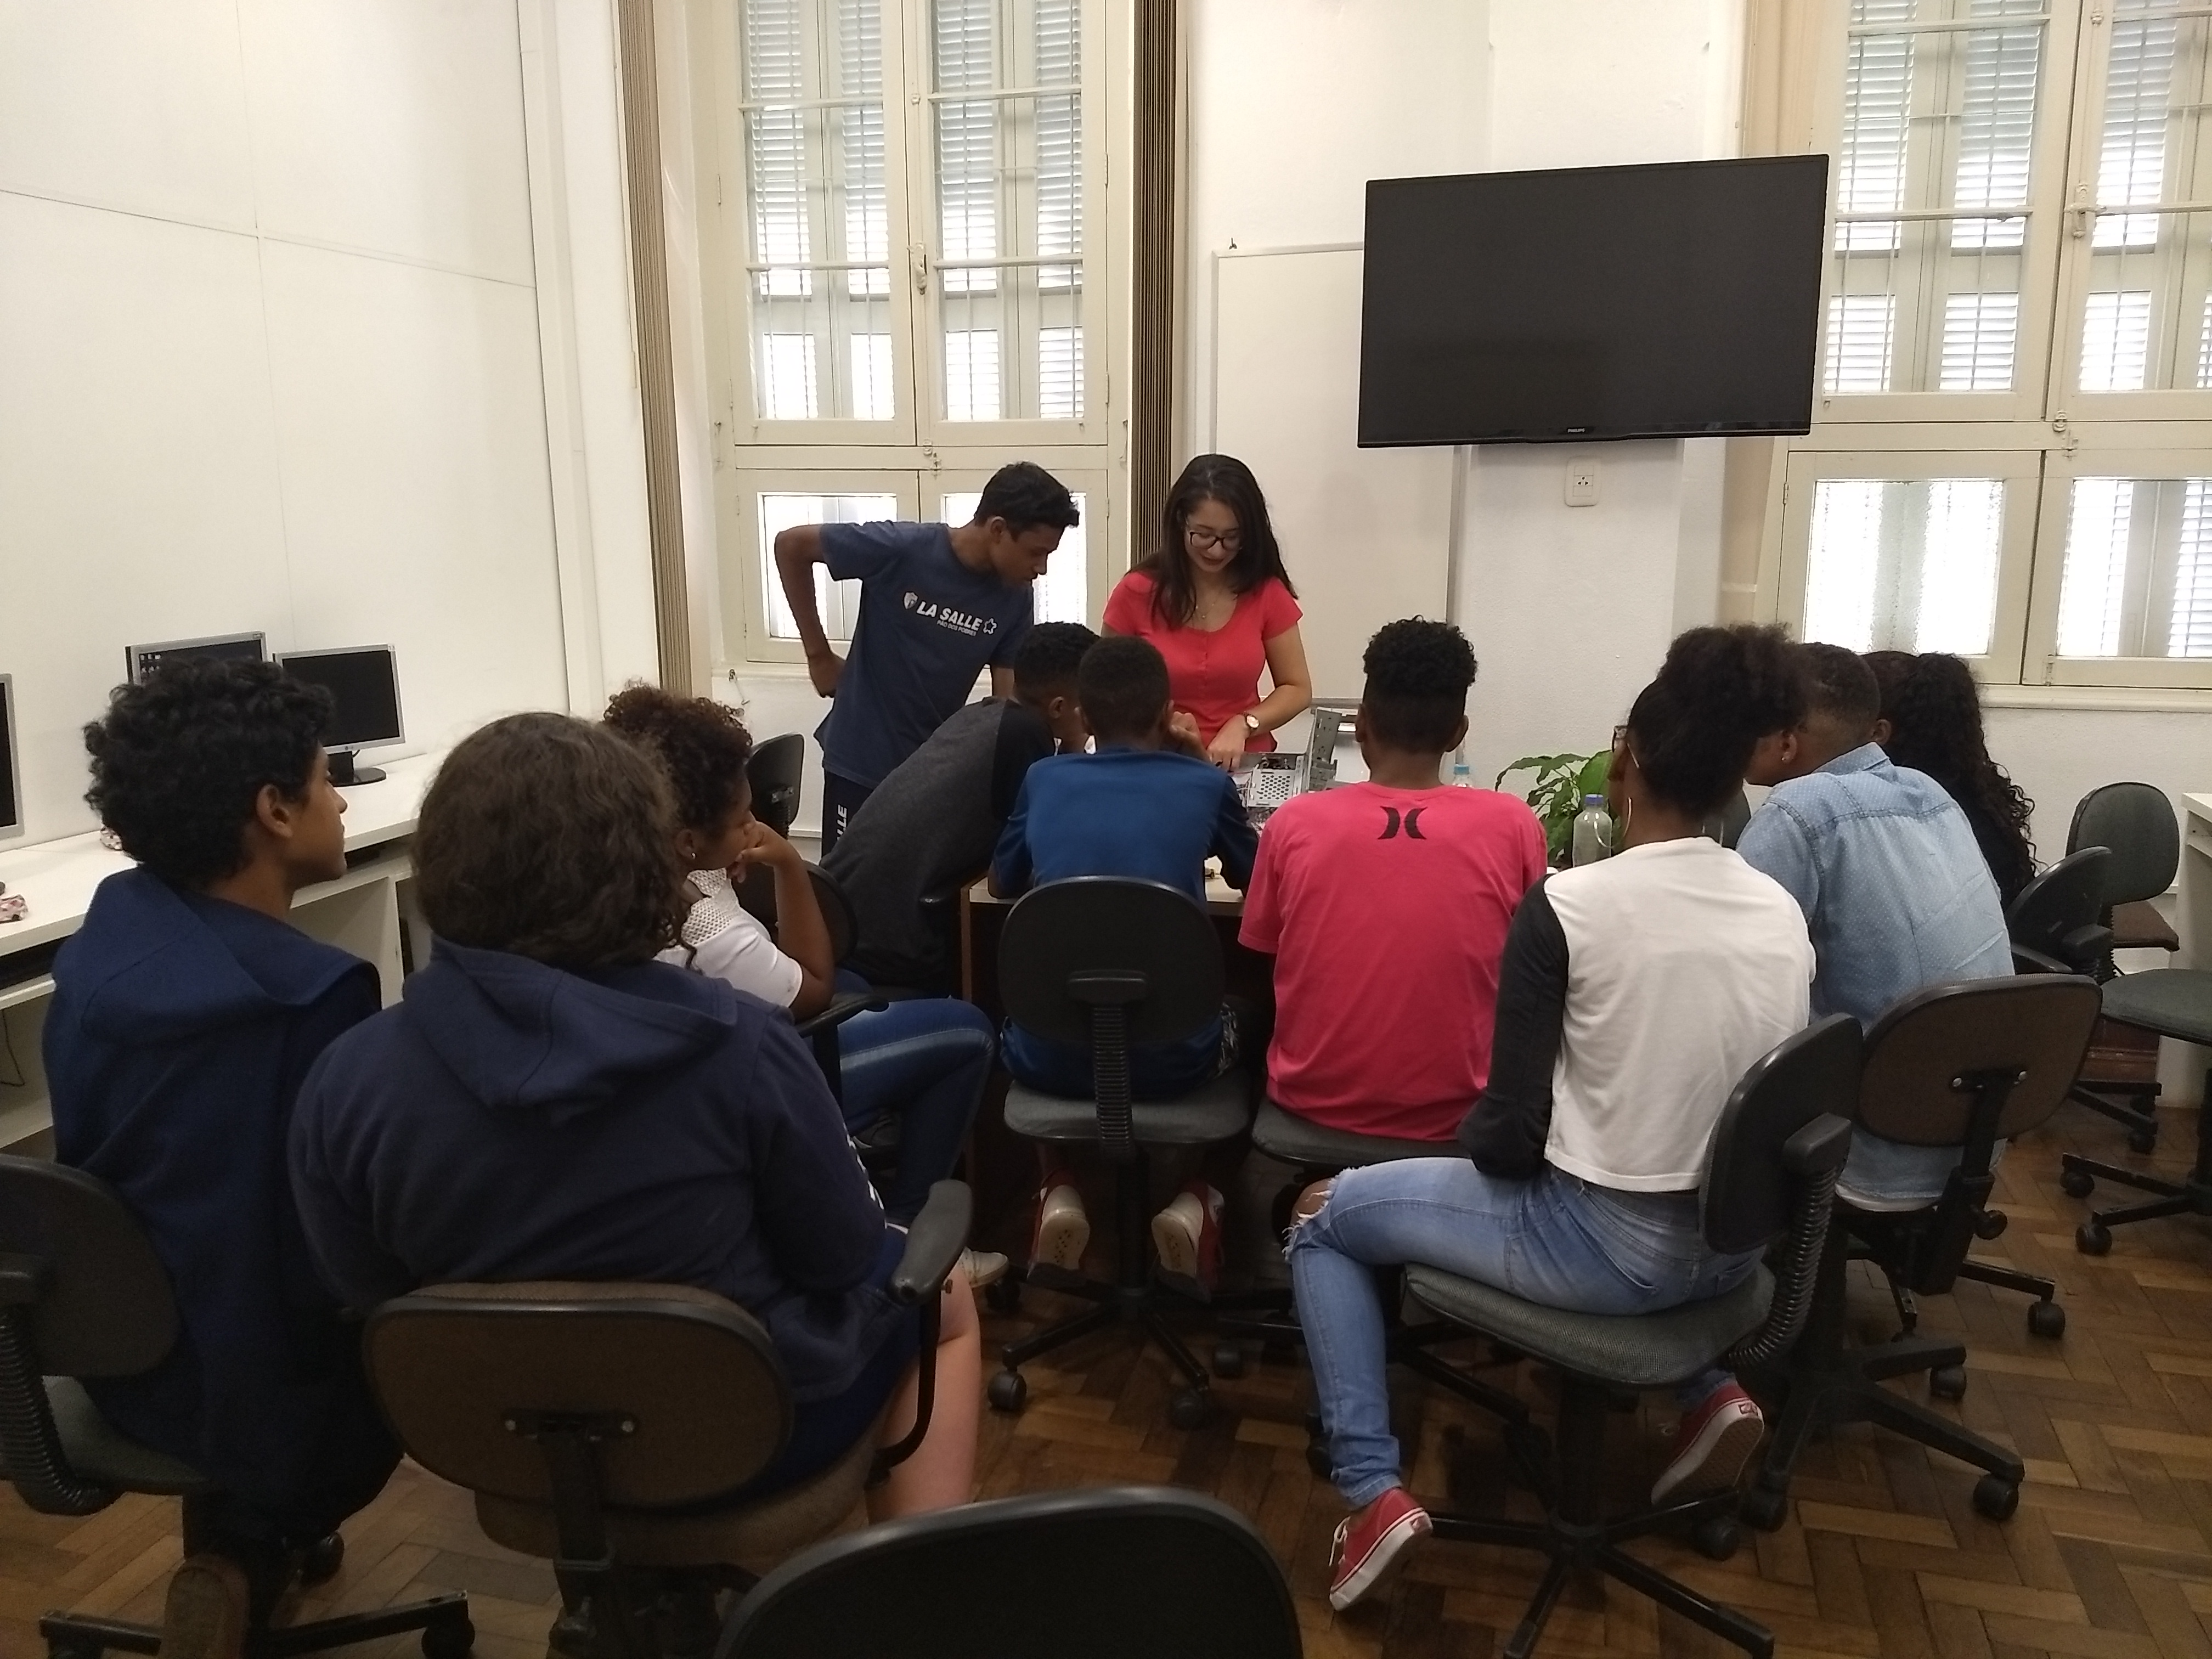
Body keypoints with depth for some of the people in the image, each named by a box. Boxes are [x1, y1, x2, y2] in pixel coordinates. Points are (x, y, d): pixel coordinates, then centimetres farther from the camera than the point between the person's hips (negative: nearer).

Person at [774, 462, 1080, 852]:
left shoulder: (1014, 600, -6)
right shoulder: (901, 549, -20)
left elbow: (1009, 699, -4)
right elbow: (791, 545, -10)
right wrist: (819, 654, -7)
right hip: (861, 760, -4)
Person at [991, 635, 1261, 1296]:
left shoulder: (1045, 779, 5)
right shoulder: (1207, 785, 1)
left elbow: (1003, 883, 21)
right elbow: (1254, 878, 21)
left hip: (1052, 1059, 1)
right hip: (1172, 1059, -1)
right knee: (1244, 1024, 33)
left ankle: (1059, 1196, 18)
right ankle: (1196, 1203, 15)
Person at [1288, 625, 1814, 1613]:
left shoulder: (1567, 906, -20)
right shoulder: (1784, 914, -2)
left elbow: (1511, 1135, -16)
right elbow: (1706, 1092, 9)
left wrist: (1468, 1140, 6)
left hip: (1606, 1247, -6)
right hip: (1738, 1242, 6)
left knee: (1324, 1219, 14)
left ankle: (1373, 1493, 6)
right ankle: (1707, 1394, 23)